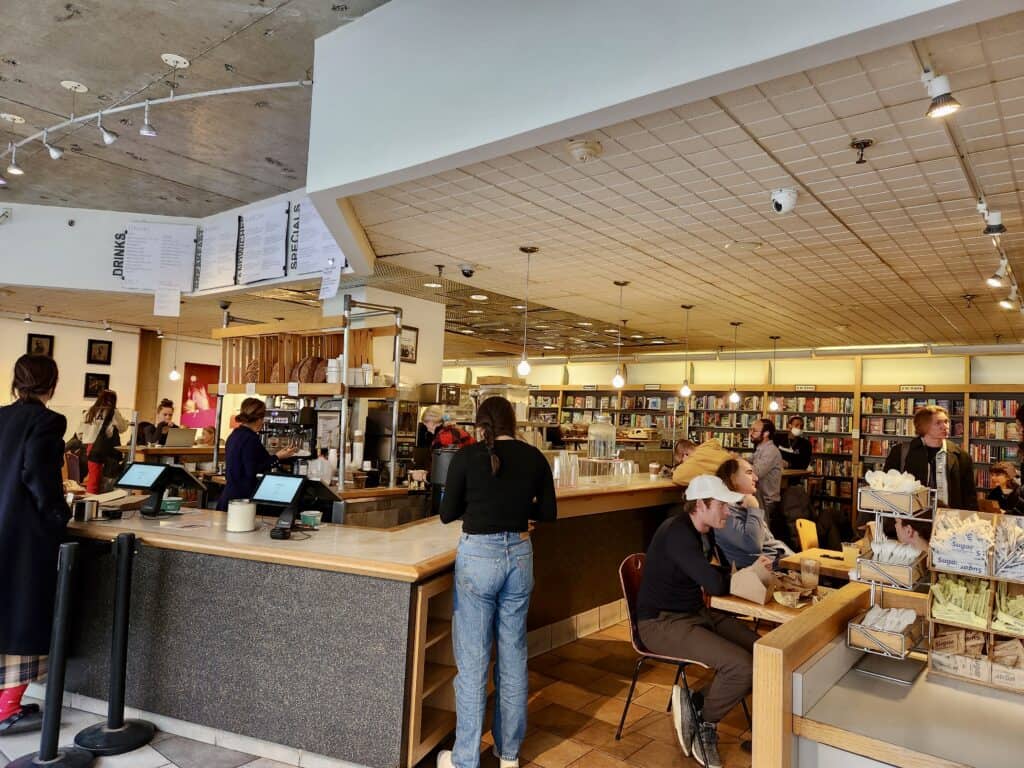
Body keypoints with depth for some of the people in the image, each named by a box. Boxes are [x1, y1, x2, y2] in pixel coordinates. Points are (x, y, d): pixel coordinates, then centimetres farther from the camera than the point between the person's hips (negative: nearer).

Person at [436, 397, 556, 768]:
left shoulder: (466, 456, -8)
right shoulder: (534, 457, 0)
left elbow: (447, 514, -2)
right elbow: (548, 513, 7)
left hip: (478, 556, -3)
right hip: (519, 556, 4)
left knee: (472, 660, 6)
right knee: (513, 655, 15)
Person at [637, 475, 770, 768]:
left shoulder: (705, 532, 7)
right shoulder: (677, 533, -24)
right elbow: (717, 585, -27)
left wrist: (754, 568, -7)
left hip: (697, 613, 10)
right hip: (662, 623, -10)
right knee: (742, 666, -23)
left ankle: (696, 704, 6)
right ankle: (704, 724, 5)